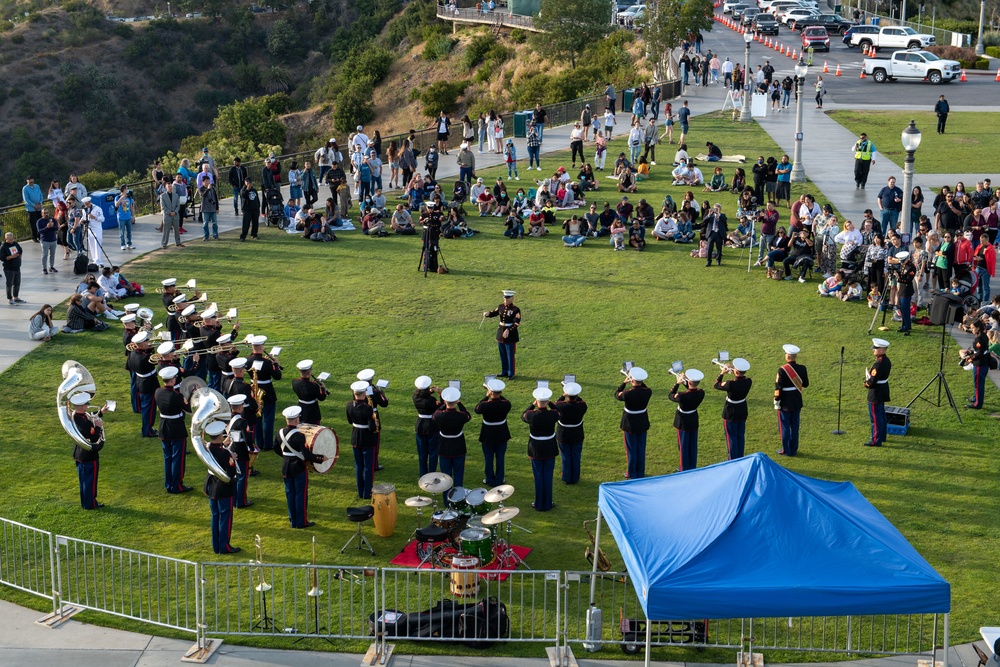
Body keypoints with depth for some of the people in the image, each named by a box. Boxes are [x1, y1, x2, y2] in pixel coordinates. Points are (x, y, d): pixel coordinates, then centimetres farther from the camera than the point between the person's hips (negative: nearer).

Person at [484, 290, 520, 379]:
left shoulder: (516, 310, -13)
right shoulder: (501, 307, 4)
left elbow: (516, 323, -19)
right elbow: (493, 313, 14)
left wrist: (508, 331, -30)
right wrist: (487, 313, -9)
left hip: (511, 334, -6)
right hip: (501, 333, 6)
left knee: (510, 355, 2)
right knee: (502, 354, 14)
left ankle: (511, 373, 13)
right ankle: (504, 372, 27)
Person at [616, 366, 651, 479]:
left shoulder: (627, 394, -27)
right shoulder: (648, 392, -16)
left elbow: (617, 394, -5)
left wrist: (624, 383, 3)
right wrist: (640, 382, 7)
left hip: (630, 424, -4)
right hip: (642, 423, 4)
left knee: (631, 449, 10)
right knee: (641, 449, 16)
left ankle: (632, 474, 19)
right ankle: (640, 473, 27)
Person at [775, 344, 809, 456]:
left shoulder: (782, 370, -20)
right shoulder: (802, 368, -6)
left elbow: (778, 387, -16)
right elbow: (805, 384, 4)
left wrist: (776, 402, -8)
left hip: (785, 403, -5)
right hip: (797, 402, 5)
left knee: (784, 426, 6)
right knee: (794, 426, 14)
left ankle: (786, 450, 10)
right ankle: (794, 449, 20)